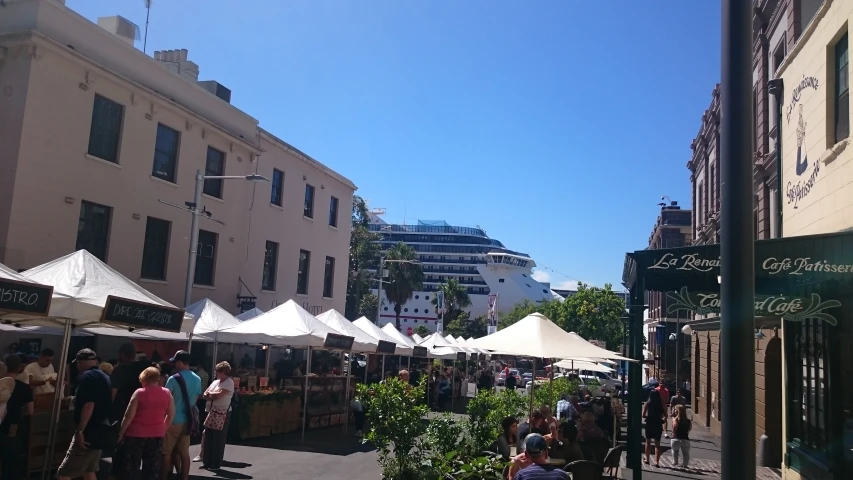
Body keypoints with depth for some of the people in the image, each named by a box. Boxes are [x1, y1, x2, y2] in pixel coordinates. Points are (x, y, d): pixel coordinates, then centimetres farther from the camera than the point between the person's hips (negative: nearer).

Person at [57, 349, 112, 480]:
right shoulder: (104, 377, 16)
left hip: (90, 432, -10)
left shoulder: (87, 376, -13)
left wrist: (80, 431, -21)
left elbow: (89, 405, -23)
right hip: (100, 430, 10)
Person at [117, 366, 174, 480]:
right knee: (152, 468, 12)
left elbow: (129, 416, -12)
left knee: (131, 467, 9)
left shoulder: (139, 393, -11)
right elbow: (171, 414, 8)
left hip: (136, 434, -3)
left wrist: (121, 433, -3)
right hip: (157, 434, 4)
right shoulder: (167, 393, 0)